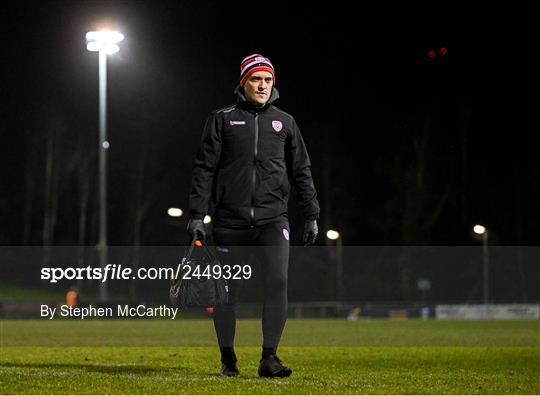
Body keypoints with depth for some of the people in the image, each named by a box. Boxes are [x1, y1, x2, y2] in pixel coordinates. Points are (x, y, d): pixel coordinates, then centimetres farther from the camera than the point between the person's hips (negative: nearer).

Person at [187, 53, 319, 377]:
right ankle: (228, 359, 18)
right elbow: (205, 168, 4)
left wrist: (312, 215, 10)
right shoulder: (222, 119, 7)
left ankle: (269, 357, -12)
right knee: (227, 290, 4)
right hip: (231, 220, -1)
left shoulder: (284, 122, 13)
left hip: (273, 218, 1)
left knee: (278, 281, -16)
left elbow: (302, 171, 15)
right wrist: (198, 214, -4)